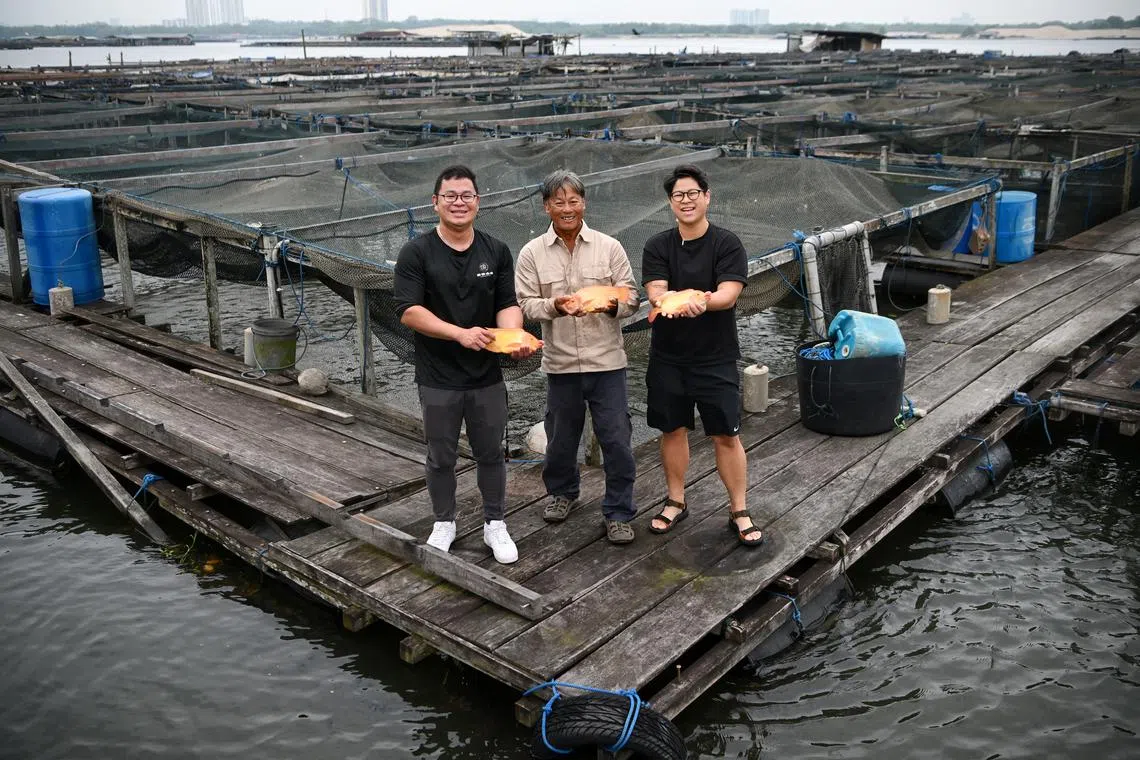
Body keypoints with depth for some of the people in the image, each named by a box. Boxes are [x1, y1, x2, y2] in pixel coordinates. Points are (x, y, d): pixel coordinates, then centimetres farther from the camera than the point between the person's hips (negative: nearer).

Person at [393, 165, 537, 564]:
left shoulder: (497, 251, 2)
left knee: (491, 454, 12)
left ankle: (495, 524, 28)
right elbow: (408, 311, -14)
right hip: (438, 378, -2)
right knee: (441, 457, 12)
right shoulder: (416, 253, -7)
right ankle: (444, 524, 31)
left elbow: (508, 304, 0)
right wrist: (461, 333, -24)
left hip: (487, 376, 2)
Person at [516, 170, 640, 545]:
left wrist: (612, 304, -22)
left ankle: (619, 512, 15)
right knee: (561, 434, 16)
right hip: (560, 362, 1)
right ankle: (562, 491, 42)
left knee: (616, 438, 1)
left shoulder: (609, 247, 1)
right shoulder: (532, 254, 2)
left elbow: (631, 296, 0)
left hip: (606, 359, -1)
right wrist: (554, 306, -22)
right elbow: (526, 303, -2)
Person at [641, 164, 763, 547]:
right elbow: (655, 291, -12)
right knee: (673, 430, 12)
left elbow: (728, 294, -18)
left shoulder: (727, 244, -6)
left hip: (716, 357, -2)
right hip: (667, 357, 3)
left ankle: (739, 512, 14)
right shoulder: (658, 246, 1)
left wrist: (702, 302, -40)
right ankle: (676, 502, 30)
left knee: (726, 435, 0)